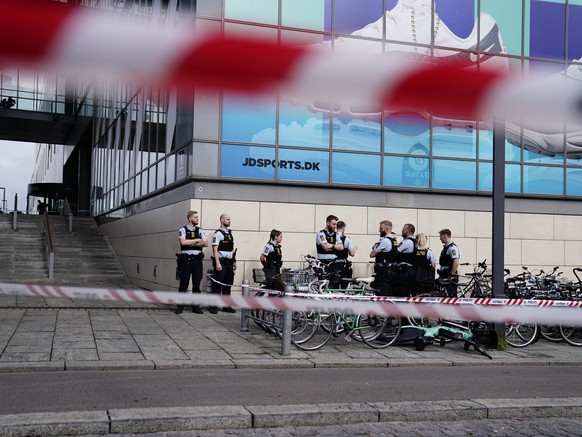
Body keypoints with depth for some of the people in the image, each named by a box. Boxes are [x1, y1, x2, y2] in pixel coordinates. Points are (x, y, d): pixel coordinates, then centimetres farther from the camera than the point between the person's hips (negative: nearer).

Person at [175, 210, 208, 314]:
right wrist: (197, 240, -6)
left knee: (197, 284, 4)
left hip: (197, 260, 3)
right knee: (183, 284, -2)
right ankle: (180, 306, 4)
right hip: (185, 260, -3)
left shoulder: (200, 231, 13)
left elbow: (205, 243, 2)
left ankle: (196, 306, 10)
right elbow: (183, 242, -14)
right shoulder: (183, 230, 2)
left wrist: (192, 244, -9)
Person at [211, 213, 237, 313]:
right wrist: (217, 263, -19)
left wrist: (234, 261, 16)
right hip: (221, 262, -7)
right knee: (217, 286, -5)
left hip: (229, 263, 7)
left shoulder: (230, 233, 16)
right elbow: (215, 249, -13)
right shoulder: (218, 233, -7)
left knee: (228, 285, 10)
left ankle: (226, 306, 17)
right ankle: (213, 306, -1)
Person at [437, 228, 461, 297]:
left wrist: (451, 275, -20)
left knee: (452, 296, -9)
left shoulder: (452, 247, -14)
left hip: (450, 279, -10)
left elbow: (456, 263, -24)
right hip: (445, 278, 10)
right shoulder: (446, 247, 17)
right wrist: (441, 275, 21)